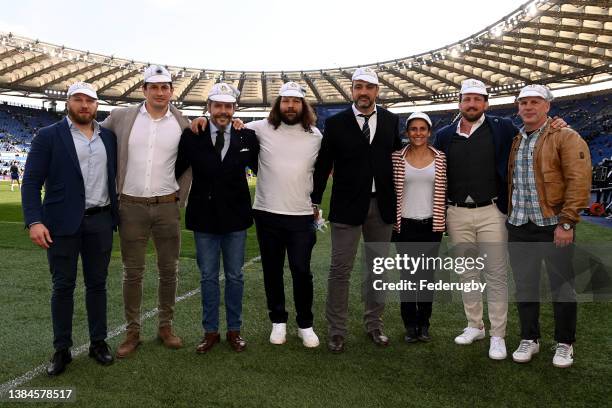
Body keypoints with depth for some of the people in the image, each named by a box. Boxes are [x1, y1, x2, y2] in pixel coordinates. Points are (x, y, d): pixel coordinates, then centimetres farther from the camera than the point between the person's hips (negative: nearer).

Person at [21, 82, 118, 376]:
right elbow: (32, 182, -5)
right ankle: (62, 350, 18)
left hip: (100, 221, 3)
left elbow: (115, 175, 17)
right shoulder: (48, 136, -1)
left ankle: (98, 342, 23)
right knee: (63, 286, 5)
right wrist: (34, 221, -15)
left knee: (97, 284, 10)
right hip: (63, 223, -3)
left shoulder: (109, 137, 10)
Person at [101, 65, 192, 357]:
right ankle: (132, 332, 20)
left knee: (169, 270, 8)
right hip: (131, 206, 0)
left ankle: (166, 327, 24)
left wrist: (180, 199, 3)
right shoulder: (120, 117, 1)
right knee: (132, 272, 7)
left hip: (167, 206, 1)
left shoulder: (183, 124, 2)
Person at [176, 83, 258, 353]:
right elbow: (176, 170, 0)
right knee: (208, 277, 10)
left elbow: (260, 168, 9)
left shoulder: (247, 137, -2)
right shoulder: (192, 136, -4)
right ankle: (210, 331, 25)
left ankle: (234, 329, 26)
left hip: (236, 218, 1)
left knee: (235, 276, 11)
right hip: (204, 217, 0)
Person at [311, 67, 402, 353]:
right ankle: (337, 331, 12)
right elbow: (323, 165, 1)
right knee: (340, 270, 0)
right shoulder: (335, 123, -1)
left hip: (382, 205, 3)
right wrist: (315, 202, -1)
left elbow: (396, 158, 10)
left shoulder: (391, 121, 6)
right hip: (347, 205, -3)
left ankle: (374, 325, 27)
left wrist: (398, 202, 8)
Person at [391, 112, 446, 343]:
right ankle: (410, 325, 18)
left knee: (428, 275, 10)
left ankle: (424, 324, 23)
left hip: (431, 224, 1)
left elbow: (443, 192, 5)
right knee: (407, 275, 5)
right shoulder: (397, 158, -1)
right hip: (405, 224, -1)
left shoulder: (440, 159, 2)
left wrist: (442, 222, 2)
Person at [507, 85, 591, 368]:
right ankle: (529, 339, 27)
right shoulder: (514, 142, 13)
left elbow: (579, 181, -13)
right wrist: (510, 215, 11)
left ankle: (564, 344, 23)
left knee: (562, 287, 6)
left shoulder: (565, 138, -5)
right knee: (525, 286, 12)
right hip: (519, 227, 5)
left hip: (553, 227, -5)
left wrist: (566, 222, -17)